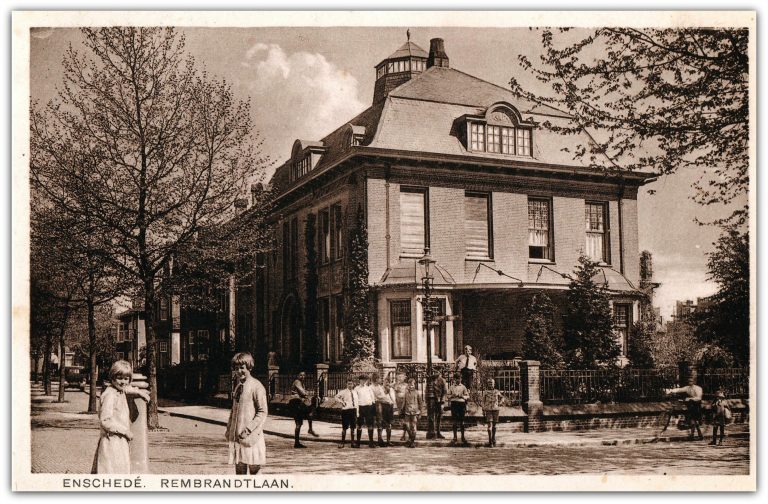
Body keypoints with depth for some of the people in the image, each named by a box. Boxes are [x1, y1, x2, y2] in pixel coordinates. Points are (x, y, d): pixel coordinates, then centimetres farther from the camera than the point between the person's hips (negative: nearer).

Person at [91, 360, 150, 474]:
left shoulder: (120, 391, 9)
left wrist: (139, 391, 22)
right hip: (112, 442, -9)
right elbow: (105, 421, -22)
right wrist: (125, 431, -16)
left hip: (120, 442, 9)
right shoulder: (109, 395, -17)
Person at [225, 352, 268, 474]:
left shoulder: (256, 386, -9)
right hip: (236, 435, 7)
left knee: (254, 469, -3)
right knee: (239, 468, 10)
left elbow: (262, 412, -11)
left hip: (251, 436, -7)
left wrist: (249, 429, -17)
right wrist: (229, 429, 12)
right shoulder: (238, 386, 13)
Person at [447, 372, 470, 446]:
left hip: (461, 403, -1)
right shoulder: (451, 387, 11)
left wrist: (462, 396, -11)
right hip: (454, 404, 1)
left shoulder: (463, 387, 7)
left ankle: (463, 437, 13)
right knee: (455, 421, 1)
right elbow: (448, 396, 12)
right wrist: (452, 396, -8)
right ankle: (455, 438, 7)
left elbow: (467, 396, 7)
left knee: (462, 421, 2)